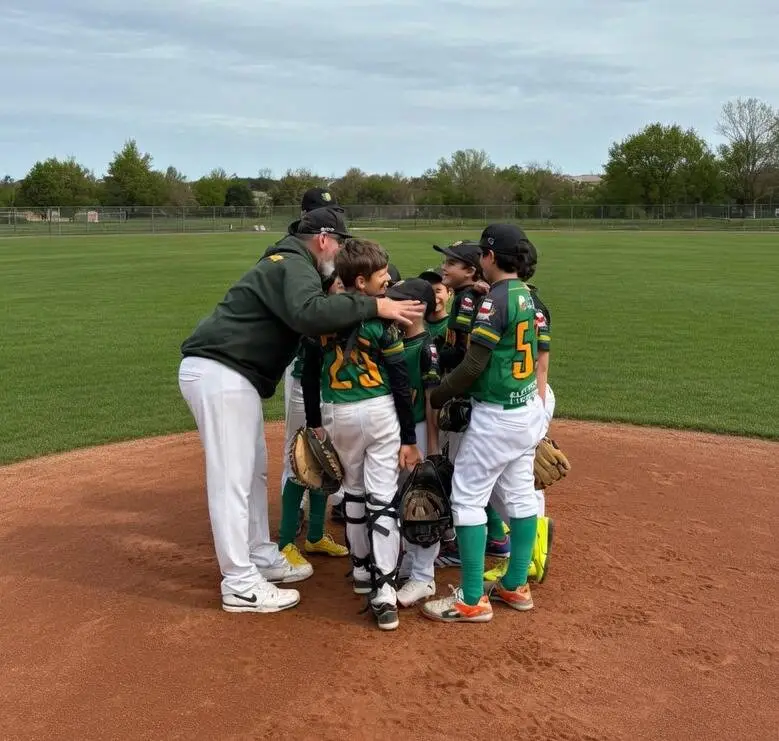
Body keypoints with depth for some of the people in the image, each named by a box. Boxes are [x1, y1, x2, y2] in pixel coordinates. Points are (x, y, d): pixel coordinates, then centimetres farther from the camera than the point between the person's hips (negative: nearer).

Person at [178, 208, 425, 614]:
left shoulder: (288, 264, 21)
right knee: (232, 478, -5)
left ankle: (262, 558, 30)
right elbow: (309, 313, -34)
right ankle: (240, 586, 3)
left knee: (254, 469, 18)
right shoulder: (294, 266, -13)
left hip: (227, 374, 11)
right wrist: (375, 306, -30)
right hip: (220, 373, -11)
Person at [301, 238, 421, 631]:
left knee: (354, 491, 22)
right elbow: (400, 383, -11)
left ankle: (361, 569, 34)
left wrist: (314, 422, 15)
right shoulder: (379, 318, -12)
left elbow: (309, 373, 6)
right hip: (381, 411, -4)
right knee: (382, 498, -1)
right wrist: (409, 438, -5)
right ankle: (383, 591, -4)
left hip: (340, 414, 4)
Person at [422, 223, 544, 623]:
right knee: (519, 495, 15)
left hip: (497, 414, -9)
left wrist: (436, 396, -7)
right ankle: (516, 586, 26)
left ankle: (472, 600, 3)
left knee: (468, 497, -2)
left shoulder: (495, 299, -17)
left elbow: (473, 365, -19)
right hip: (529, 408, 9)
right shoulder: (527, 295, 8)